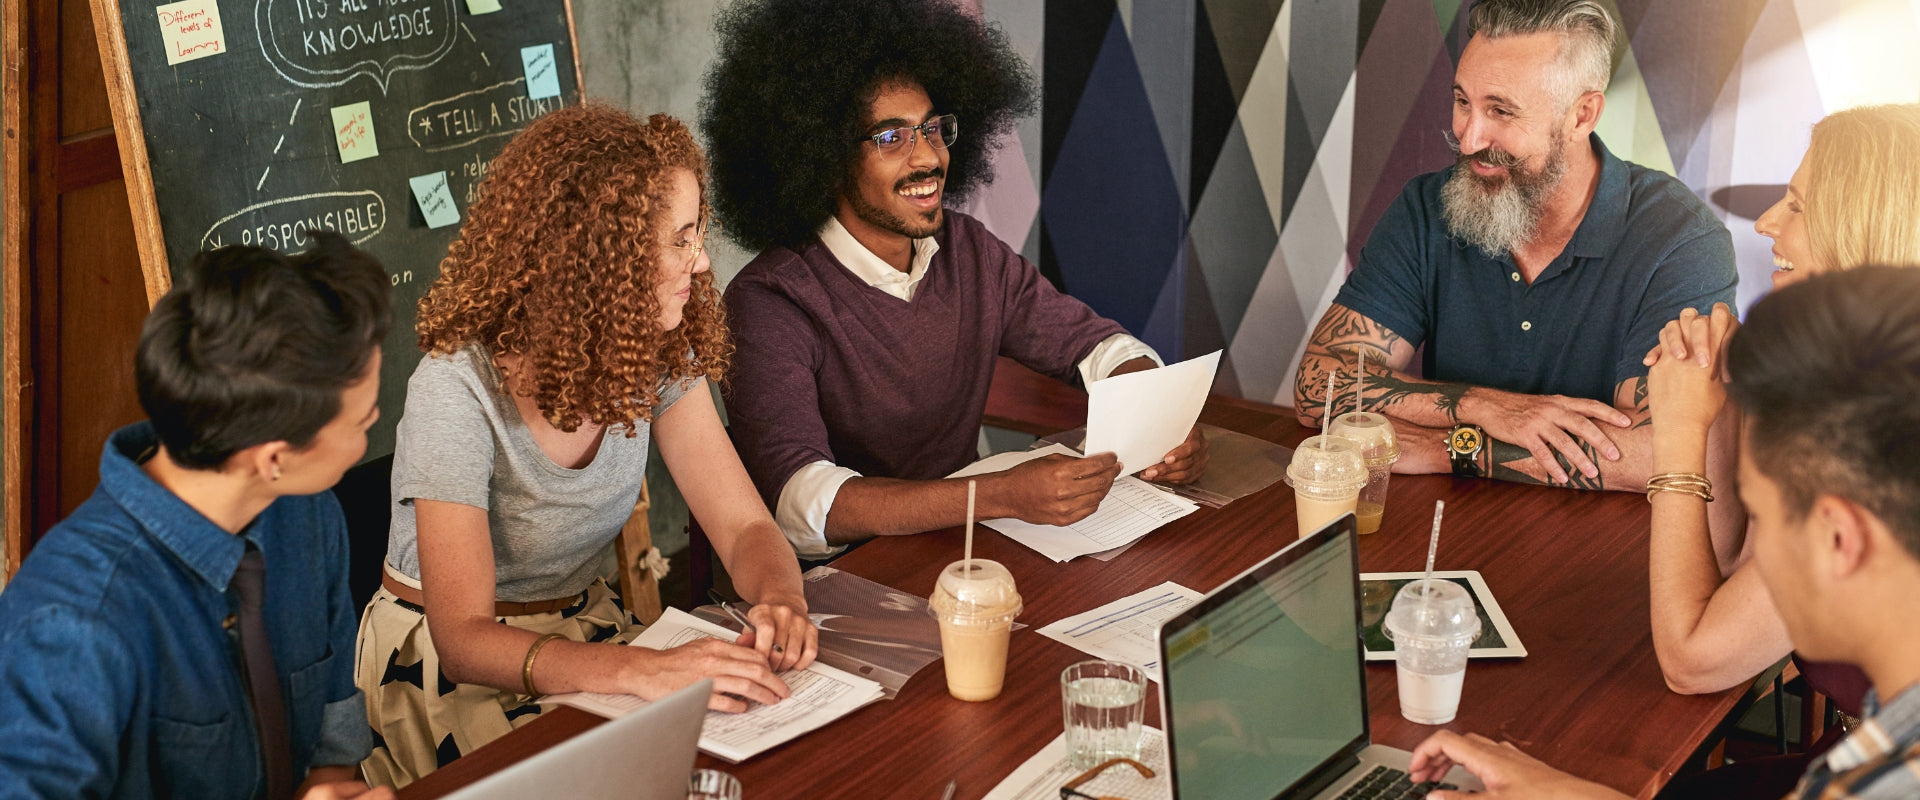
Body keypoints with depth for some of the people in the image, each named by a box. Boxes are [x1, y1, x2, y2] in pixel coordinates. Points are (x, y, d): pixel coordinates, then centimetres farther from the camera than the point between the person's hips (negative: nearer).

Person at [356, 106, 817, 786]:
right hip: (441, 661, -6)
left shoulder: (660, 355, -7)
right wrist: (640, 670, -45)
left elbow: (745, 527, -7)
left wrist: (780, 601, -32)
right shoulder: (457, 389, -26)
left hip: (584, 629, 6)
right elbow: (463, 636, -30)